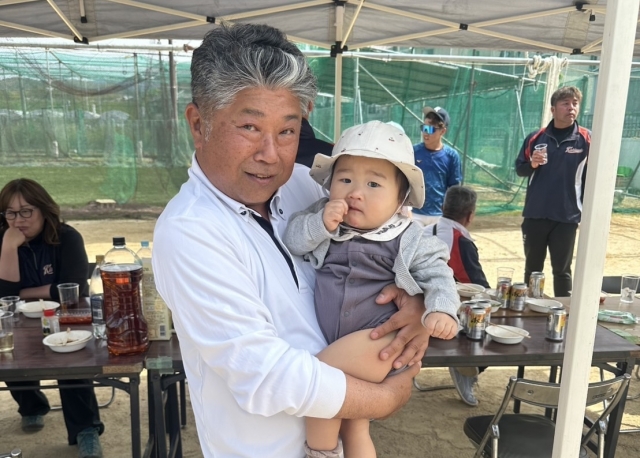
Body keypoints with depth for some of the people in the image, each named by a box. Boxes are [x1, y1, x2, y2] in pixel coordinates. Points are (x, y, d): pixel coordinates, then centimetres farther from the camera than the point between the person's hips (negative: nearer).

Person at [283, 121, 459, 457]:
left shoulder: (407, 239, -8)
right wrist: (320, 224, -22)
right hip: (324, 344, 4)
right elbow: (291, 241, -5)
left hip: (375, 342, -4)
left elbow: (436, 274, -7)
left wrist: (442, 310, -25)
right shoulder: (321, 216, -1)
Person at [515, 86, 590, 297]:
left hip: (567, 217, -2)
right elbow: (519, 169, 10)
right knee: (532, 268, 14)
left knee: (562, 270, 8)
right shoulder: (535, 138, 3)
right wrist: (532, 164, -12)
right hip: (534, 215, 3)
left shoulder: (586, 139, -3)